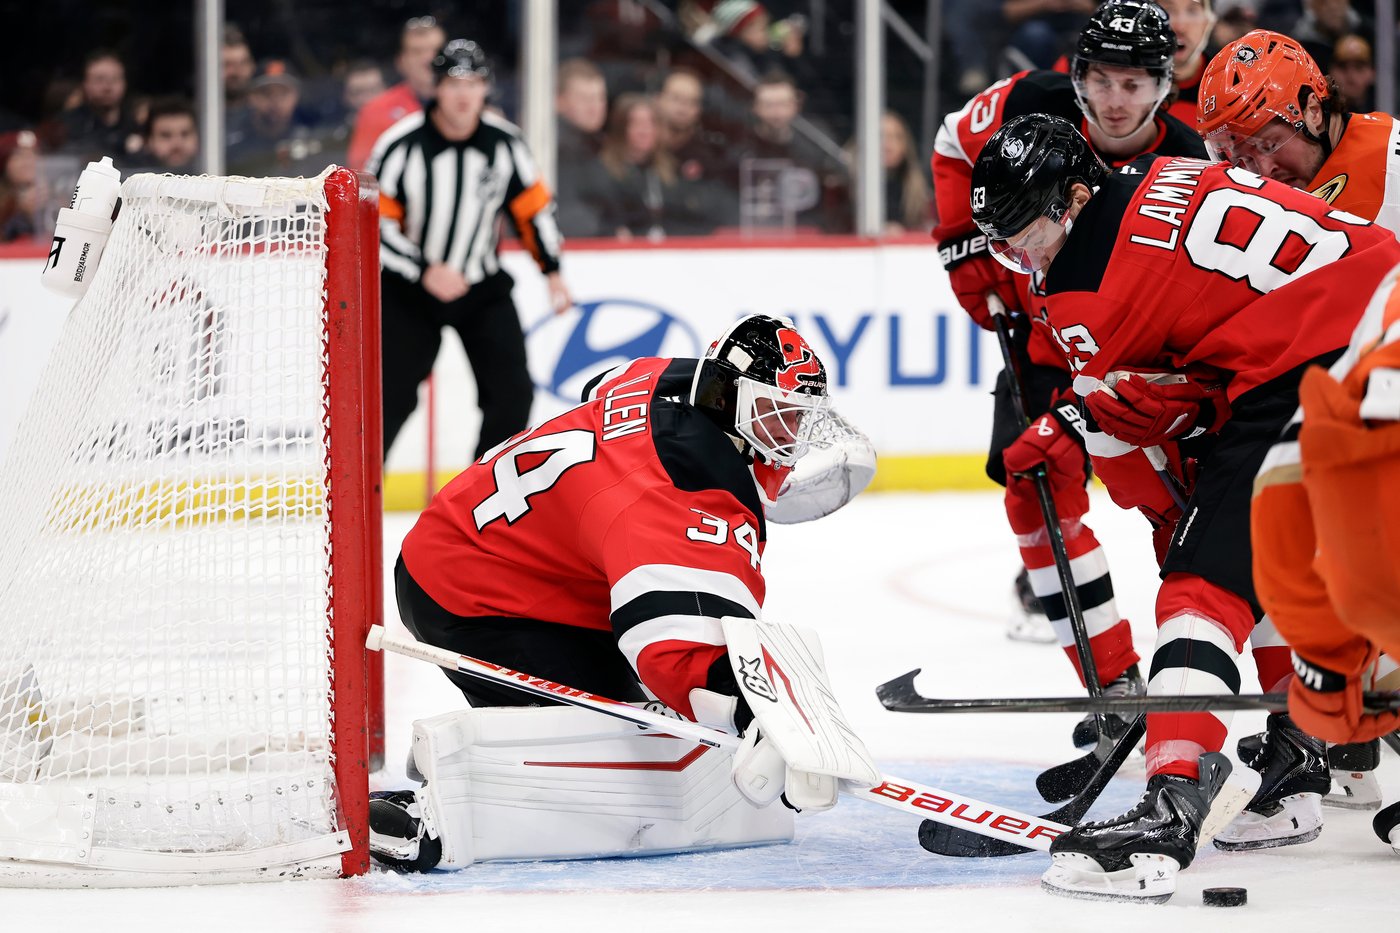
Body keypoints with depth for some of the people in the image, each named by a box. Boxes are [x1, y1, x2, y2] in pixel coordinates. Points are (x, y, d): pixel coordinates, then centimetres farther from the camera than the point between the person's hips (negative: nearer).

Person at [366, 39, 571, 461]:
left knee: (512, 391, -4)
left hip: (483, 287, 3)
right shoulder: (401, 145, -20)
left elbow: (533, 207, 6)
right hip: (408, 291, -3)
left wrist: (552, 271, 3)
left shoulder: (505, 143, -8)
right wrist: (425, 272, -24)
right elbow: (373, 223, -17)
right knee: (390, 396, -5)